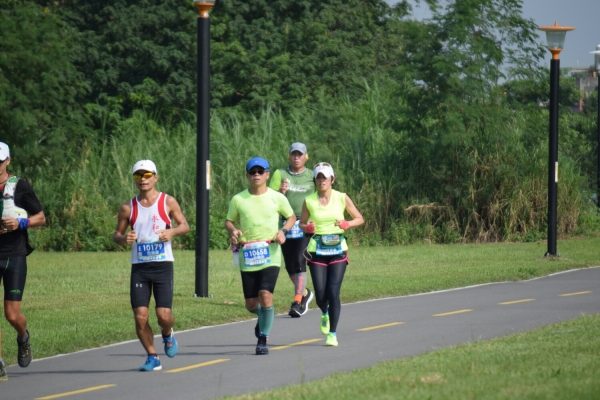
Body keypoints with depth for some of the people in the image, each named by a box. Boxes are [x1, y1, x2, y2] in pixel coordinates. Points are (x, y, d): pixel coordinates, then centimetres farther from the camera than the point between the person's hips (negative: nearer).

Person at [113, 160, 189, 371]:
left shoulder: (168, 202, 1)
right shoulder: (128, 208, 5)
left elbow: (185, 225, 7)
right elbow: (116, 234, 11)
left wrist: (171, 231, -14)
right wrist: (123, 238, -13)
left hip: (162, 265, -2)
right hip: (139, 267, 2)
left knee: (164, 314, -10)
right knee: (140, 317, -6)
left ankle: (167, 335, 26)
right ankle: (152, 357, 11)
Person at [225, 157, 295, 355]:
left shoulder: (277, 198, 1)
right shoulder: (238, 200, 3)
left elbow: (291, 217, 15)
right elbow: (228, 221, 15)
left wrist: (283, 231, -5)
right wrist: (233, 230, -8)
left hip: (270, 254, -2)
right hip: (247, 256, 2)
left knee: (265, 294, -19)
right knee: (251, 304, 3)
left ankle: (263, 339, -7)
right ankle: (263, 318, 40)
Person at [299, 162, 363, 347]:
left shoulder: (342, 198, -1)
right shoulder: (309, 201, 1)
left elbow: (359, 219, 7)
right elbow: (302, 223, 12)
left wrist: (346, 224, -13)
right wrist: (308, 227, -11)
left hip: (338, 250, -1)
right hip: (317, 251, 1)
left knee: (333, 292, -11)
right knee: (320, 294, -4)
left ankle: (332, 334, -3)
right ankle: (325, 314, 33)